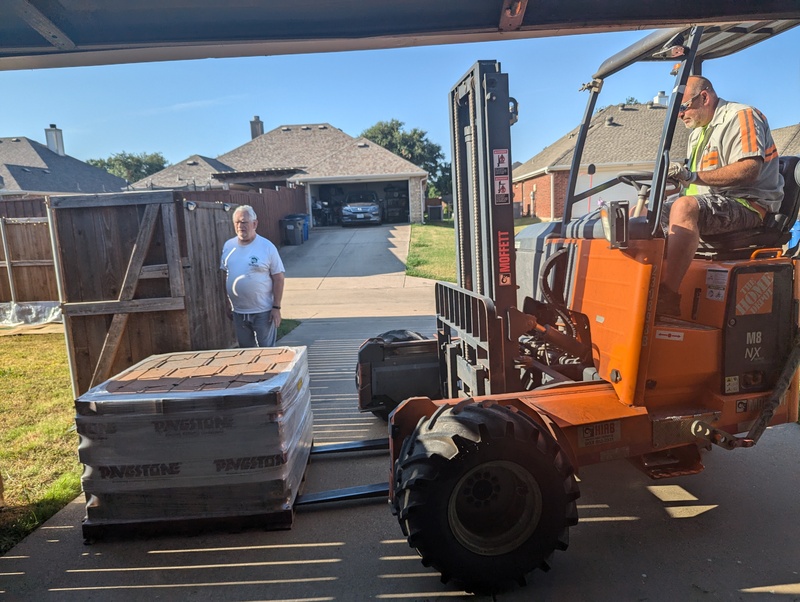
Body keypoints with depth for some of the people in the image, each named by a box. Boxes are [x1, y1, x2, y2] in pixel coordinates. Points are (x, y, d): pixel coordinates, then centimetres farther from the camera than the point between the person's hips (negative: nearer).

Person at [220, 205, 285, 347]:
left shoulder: (267, 247, -10)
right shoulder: (228, 246, 4)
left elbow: (278, 278, -9)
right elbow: (226, 275, 13)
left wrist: (276, 307, -13)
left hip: (263, 311, -4)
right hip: (238, 311, 5)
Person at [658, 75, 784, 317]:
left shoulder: (741, 116, -3)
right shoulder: (698, 132, 26)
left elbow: (750, 169, -19)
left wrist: (694, 176, -26)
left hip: (746, 204, -9)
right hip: (707, 202, 10)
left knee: (684, 206, -38)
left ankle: (667, 297, -47)